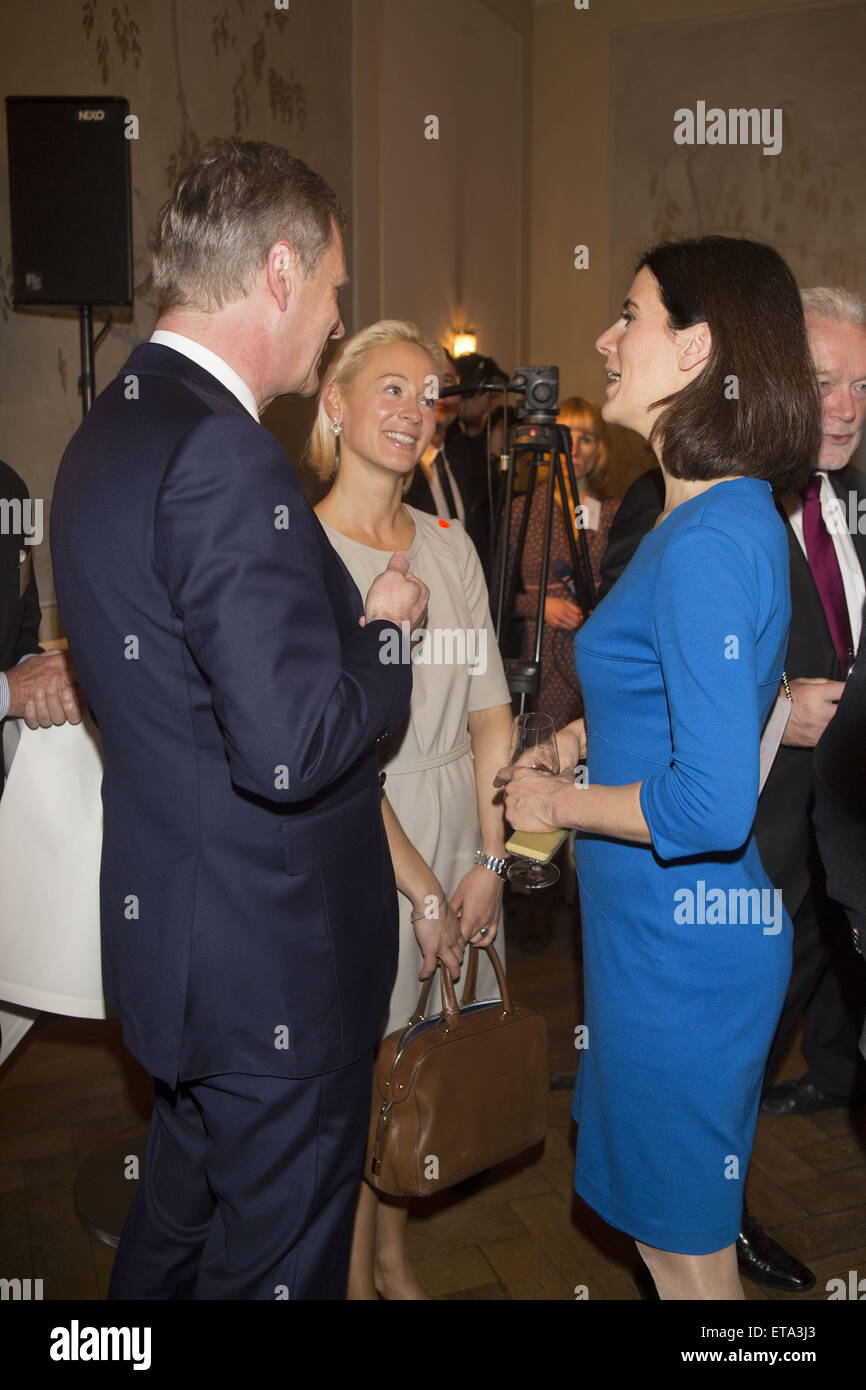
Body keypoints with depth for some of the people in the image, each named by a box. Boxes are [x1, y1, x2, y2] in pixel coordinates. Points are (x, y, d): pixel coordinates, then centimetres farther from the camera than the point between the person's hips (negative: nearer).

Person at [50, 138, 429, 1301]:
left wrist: (347, 619, 6)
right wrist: (385, 631, -12)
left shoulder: (112, 429, 8)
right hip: (274, 964, -10)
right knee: (277, 1259, 13)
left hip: (171, 931, 10)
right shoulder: (225, 459, -25)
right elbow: (293, 747, -29)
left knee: (179, 1225, 30)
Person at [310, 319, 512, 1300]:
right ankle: (356, 1278, 32)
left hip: (458, 844, 5)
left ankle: (394, 1261, 39)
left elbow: (490, 712, 7)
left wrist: (488, 859, -2)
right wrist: (421, 886, -13)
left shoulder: (451, 545, 8)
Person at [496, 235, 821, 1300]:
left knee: (687, 1246, 14)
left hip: (682, 935, -9)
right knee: (667, 1224, 27)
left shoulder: (708, 543, -24)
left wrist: (557, 802, -14)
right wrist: (581, 738, 8)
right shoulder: (724, 514, 7)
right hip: (653, 923, 10)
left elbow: (713, 805, -28)